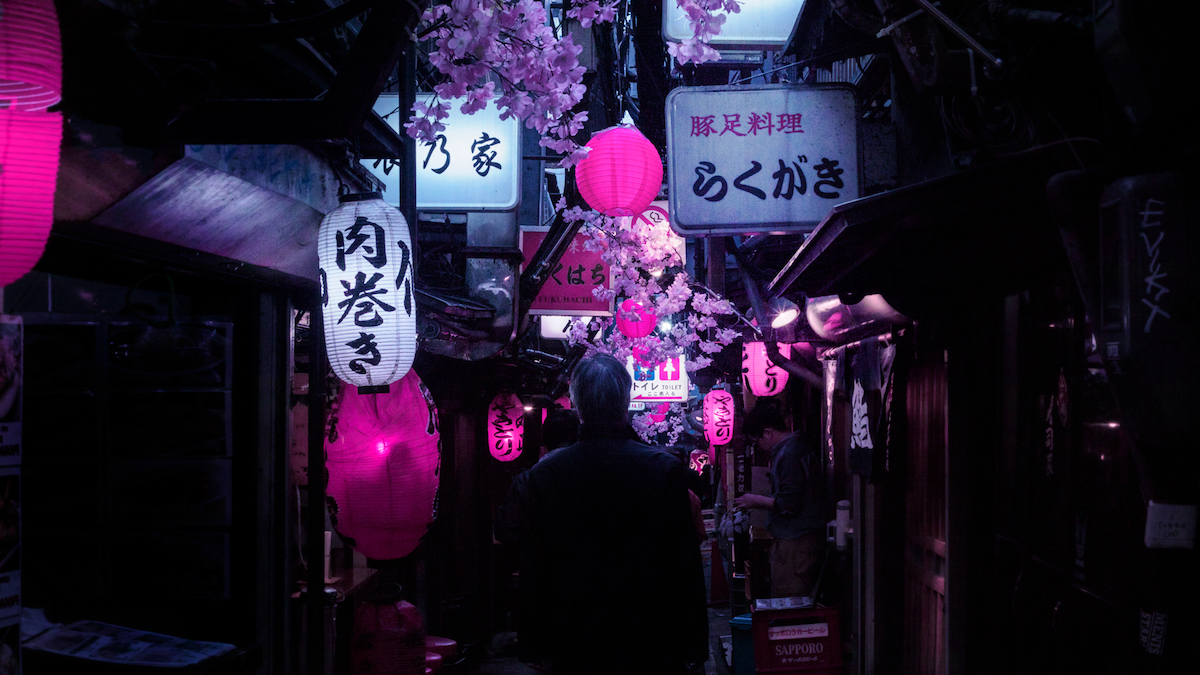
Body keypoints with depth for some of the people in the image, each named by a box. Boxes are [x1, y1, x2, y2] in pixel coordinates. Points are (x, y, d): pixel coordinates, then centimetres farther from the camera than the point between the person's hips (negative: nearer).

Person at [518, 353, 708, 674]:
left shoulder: (545, 473, -6)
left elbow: (533, 567, -2)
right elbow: (686, 565, -8)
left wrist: (536, 642, 8)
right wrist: (692, 646, 1)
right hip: (651, 646, -1)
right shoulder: (666, 469, -10)